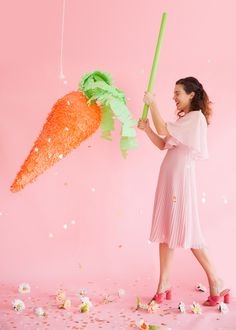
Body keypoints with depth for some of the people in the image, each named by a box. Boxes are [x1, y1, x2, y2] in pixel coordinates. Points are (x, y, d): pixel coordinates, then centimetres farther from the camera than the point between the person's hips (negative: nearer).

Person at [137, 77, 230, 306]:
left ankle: (216, 283, 5)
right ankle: (164, 284, 14)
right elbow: (163, 144, 18)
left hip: (181, 177, -9)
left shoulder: (196, 117, -8)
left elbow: (163, 130, -16)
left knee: (186, 231, -7)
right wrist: (146, 129, 4)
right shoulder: (184, 119, 21)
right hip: (168, 178, 9)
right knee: (166, 229, 8)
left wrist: (152, 104, -6)